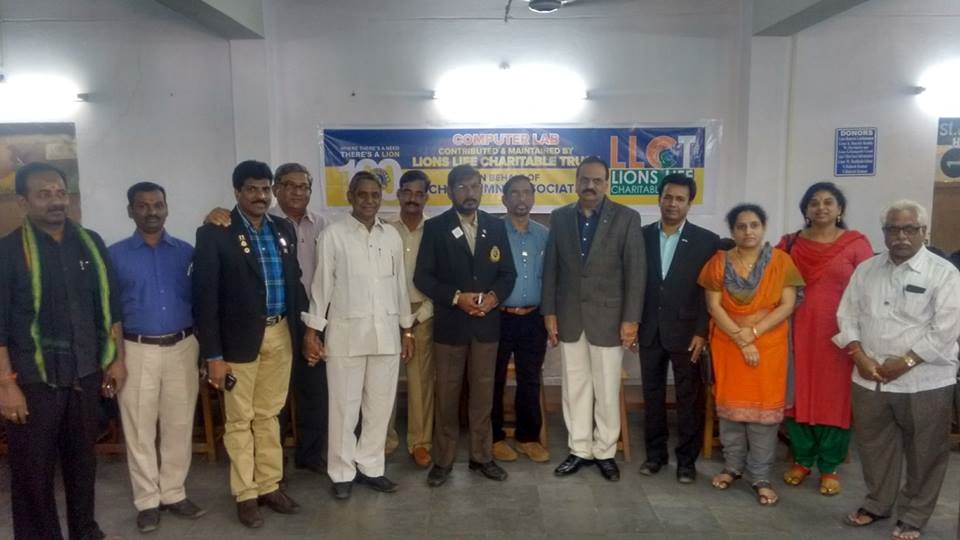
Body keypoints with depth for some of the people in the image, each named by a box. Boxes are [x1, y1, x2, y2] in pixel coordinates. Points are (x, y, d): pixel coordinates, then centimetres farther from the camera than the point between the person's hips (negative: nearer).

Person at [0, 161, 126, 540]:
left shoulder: (90, 243, 4)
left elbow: (110, 305, 10)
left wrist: (116, 358, 9)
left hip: (85, 374, 4)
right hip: (33, 379, -3)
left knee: (83, 459, 17)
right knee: (33, 470, 9)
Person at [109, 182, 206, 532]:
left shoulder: (186, 252, 4)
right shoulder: (115, 255, 0)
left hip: (182, 348, 2)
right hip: (138, 350, -1)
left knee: (179, 425, 9)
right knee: (140, 429, 6)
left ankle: (174, 493, 23)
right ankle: (147, 501, 19)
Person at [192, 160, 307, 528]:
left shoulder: (284, 229, 8)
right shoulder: (214, 233, -8)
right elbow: (205, 296, -10)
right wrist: (213, 354, -13)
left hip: (280, 335, 5)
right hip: (240, 339, -4)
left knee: (269, 415, 16)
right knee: (240, 420, 7)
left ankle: (270, 486, 28)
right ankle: (246, 494, 21)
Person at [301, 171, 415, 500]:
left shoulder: (392, 236, 7)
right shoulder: (333, 235, -3)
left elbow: (400, 285, 11)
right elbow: (321, 284, -3)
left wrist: (407, 330, 11)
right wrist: (312, 331, -6)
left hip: (386, 333, 4)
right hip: (346, 333, -3)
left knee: (380, 405, 10)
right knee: (344, 407, 5)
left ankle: (370, 466, 24)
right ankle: (342, 473, 19)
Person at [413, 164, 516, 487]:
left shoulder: (496, 227, 7)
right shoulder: (435, 228, -2)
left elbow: (508, 273, 8)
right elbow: (422, 277, -5)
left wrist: (494, 296, -12)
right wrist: (457, 297, -17)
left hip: (486, 323, 2)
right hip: (450, 323, -2)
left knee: (483, 394, 10)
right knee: (447, 396, 6)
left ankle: (482, 456, 23)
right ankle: (443, 460, 19)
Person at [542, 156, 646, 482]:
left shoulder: (627, 218, -4)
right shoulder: (560, 217, 5)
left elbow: (636, 272, -6)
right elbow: (551, 268, 6)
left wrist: (631, 319, -10)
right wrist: (549, 312, 2)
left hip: (608, 317, -2)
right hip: (569, 317, 3)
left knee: (607, 390, 6)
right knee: (574, 388, 10)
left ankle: (605, 452, 21)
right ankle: (580, 450, 23)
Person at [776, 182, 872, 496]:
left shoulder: (857, 244, -3)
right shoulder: (792, 244, 4)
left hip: (840, 332, -2)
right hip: (801, 330, 2)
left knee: (835, 396, 5)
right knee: (800, 394, 8)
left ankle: (829, 467, 19)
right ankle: (801, 459, 24)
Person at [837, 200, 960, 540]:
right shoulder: (866, 269, 6)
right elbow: (847, 315, 6)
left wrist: (906, 362, -15)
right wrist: (860, 356, -7)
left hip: (924, 381, -3)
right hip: (870, 380, 4)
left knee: (923, 453, 9)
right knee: (874, 447, 16)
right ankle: (877, 503, 35)